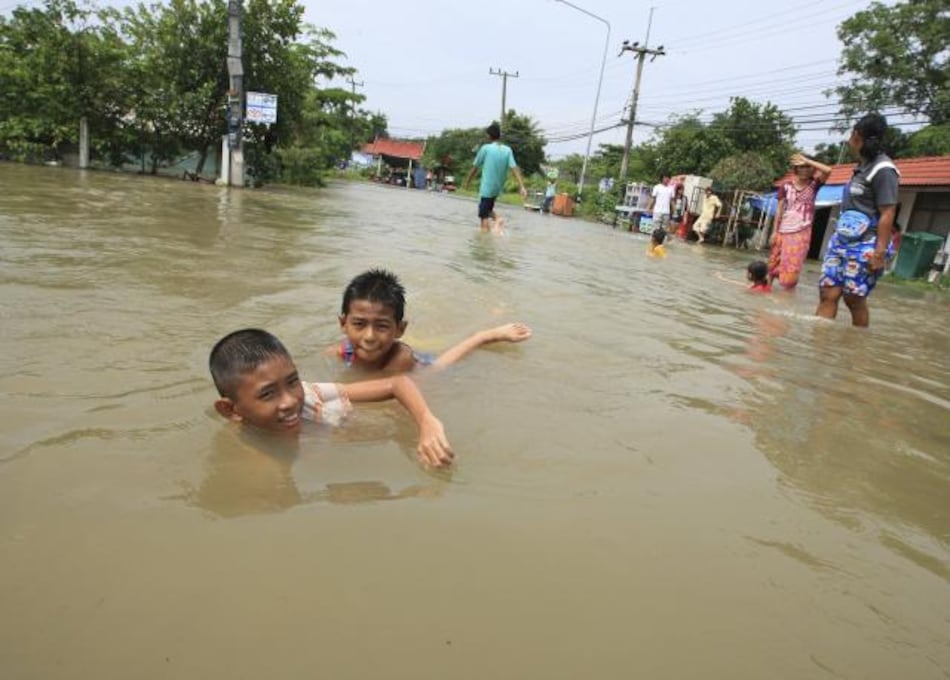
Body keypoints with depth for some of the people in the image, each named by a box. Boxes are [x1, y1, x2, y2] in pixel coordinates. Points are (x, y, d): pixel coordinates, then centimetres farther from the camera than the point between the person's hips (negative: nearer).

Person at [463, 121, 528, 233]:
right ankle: (497, 219, 0)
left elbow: (475, 167, -4)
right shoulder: (508, 150, 0)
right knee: (488, 208, 26)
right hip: (498, 188, 5)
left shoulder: (485, 148, -10)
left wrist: (467, 182, 10)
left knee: (484, 216, 1)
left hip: (486, 187, -5)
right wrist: (522, 187, -14)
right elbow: (515, 168, -9)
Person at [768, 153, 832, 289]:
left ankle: (788, 287, 3)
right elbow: (779, 209, 1)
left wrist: (807, 160, -13)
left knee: (793, 264, -4)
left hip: (802, 232, -1)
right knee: (775, 261, 9)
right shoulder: (786, 186, 0)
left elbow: (827, 170, -17)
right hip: (783, 231, 1)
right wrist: (775, 231, -2)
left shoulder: (813, 185, 0)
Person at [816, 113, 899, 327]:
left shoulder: (883, 170, -11)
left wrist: (879, 253, -19)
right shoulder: (863, 167, 16)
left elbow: (887, 215, -15)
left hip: (864, 246, -8)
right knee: (827, 293, 0)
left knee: (854, 298, -3)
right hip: (841, 241, 8)